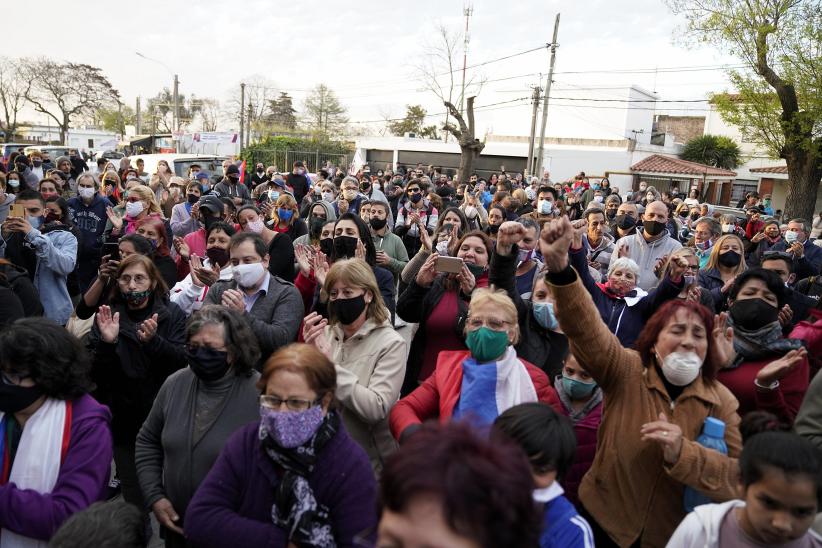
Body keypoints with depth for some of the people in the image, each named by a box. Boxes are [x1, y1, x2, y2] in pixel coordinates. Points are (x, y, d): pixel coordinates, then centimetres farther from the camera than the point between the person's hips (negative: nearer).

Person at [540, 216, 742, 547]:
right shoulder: (626, 372, -12)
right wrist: (559, 266, -42)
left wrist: (683, 454, -30)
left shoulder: (723, 402, -6)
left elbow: (742, 475, -14)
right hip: (604, 521, -1)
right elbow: (585, 327, -28)